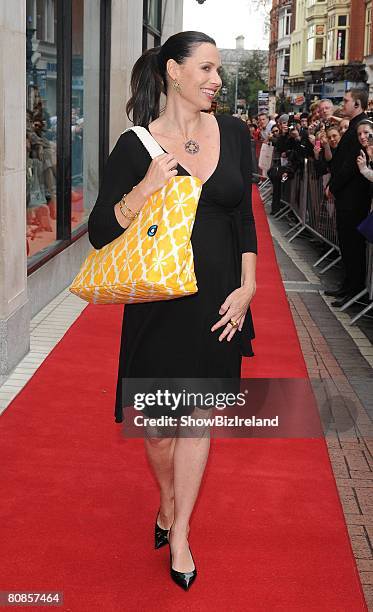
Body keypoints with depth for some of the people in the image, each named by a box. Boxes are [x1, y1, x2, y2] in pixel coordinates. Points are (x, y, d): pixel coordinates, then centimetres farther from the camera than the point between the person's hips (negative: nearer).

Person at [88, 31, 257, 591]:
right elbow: (100, 233, -10)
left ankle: (179, 533, 24)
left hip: (218, 300, 2)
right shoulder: (136, 145, -8)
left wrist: (246, 287, -1)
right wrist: (144, 191, -25)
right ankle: (168, 501, 40)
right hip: (159, 302, -2)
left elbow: (243, 218, 8)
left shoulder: (234, 134, 2)